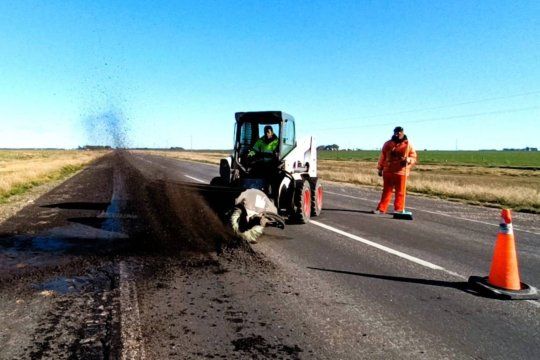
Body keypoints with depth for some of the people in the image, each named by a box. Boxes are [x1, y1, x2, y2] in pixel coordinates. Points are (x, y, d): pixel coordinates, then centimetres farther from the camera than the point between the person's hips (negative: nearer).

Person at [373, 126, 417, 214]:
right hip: (388, 171, 2)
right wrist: (380, 169, 10)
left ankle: (398, 209, 10)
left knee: (400, 192, 1)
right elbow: (382, 157, 12)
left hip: (401, 172, -2)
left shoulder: (408, 145, 4)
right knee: (386, 191, 6)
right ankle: (381, 209, 9)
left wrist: (408, 159, -17)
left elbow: (413, 157, 5)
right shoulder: (388, 144, 8)